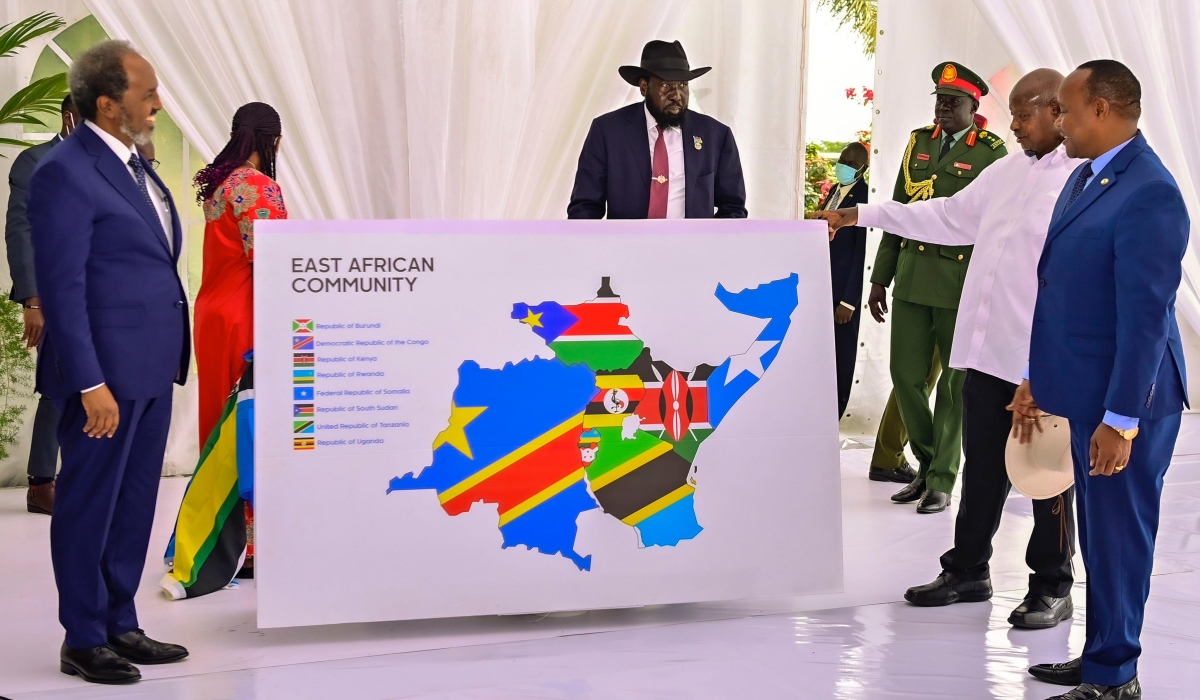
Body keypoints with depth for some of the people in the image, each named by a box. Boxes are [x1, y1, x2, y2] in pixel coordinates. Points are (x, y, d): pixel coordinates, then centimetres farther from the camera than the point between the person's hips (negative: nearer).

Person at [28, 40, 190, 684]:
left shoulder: (131, 162, 14)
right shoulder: (65, 173, -14)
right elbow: (61, 287, -18)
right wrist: (90, 384, -21)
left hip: (150, 369, 9)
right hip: (106, 371, -9)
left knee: (134, 504, 15)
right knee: (89, 505, 2)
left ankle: (119, 626, 26)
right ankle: (82, 641, 13)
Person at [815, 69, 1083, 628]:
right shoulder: (1005, 171, 14)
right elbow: (947, 216, 23)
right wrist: (861, 215, 22)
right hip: (988, 349, 7)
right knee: (982, 466, 15)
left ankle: (1052, 588, 17)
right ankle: (967, 571, 28)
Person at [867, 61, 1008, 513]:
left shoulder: (992, 152, -4)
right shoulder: (919, 142, 11)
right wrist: (880, 277, 12)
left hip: (963, 283, -5)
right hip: (912, 277, 5)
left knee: (956, 385, 3)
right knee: (906, 376, 5)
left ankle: (942, 482, 13)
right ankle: (927, 466, 24)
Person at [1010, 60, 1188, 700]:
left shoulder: (1149, 194, -20)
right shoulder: (1086, 177, 12)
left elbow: (1145, 315, -22)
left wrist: (1120, 419, -22)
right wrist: (1035, 380, 17)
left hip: (1125, 398, -9)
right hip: (1084, 389, 9)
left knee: (1119, 533, 1)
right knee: (1097, 529, 17)